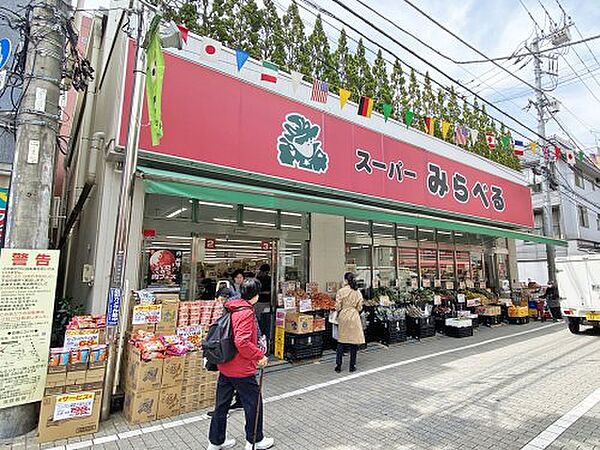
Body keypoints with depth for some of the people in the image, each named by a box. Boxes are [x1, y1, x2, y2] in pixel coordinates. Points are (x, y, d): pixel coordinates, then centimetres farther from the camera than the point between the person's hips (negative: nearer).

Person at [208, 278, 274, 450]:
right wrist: (259, 355, -19)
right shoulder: (246, 313, -22)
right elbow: (242, 342, -30)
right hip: (242, 369, -8)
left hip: (225, 366, 9)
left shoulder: (231, 309, 5)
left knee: (222, 404, 19)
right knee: (254, 403, 12)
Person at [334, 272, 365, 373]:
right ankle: (352, 366, 16)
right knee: (354, 341, 9)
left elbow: (337, 307, -8)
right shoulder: (358, 292, -2)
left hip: (343, 317, -1)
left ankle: (338, 366, 14)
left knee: (341, 342, 9)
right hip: (354, 317, 1)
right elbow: (359, 308, 2)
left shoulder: (341, 291, -10)